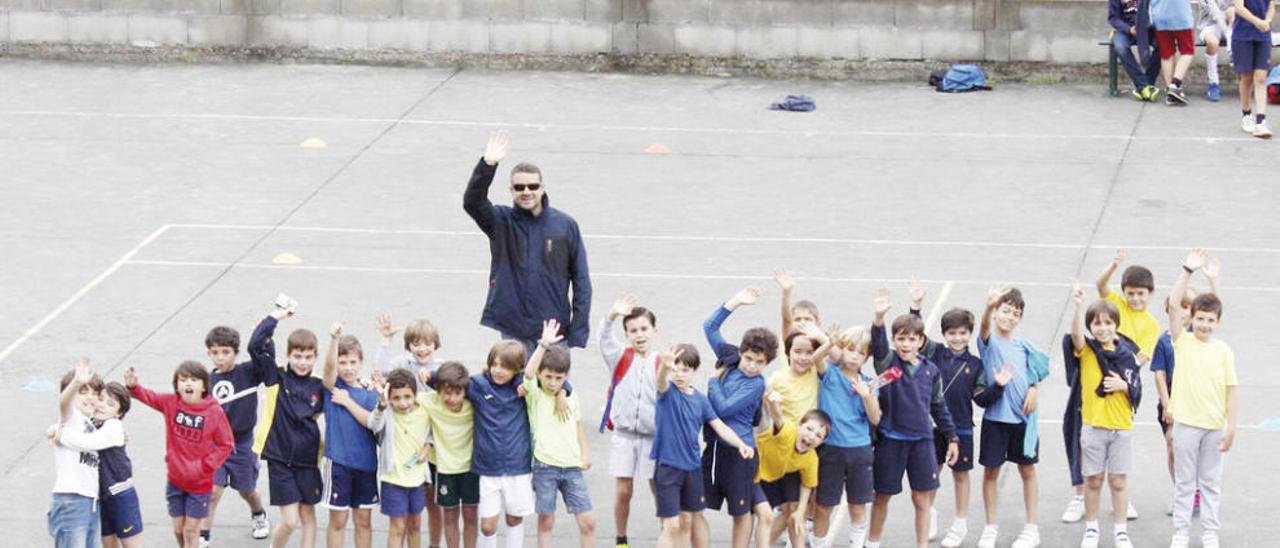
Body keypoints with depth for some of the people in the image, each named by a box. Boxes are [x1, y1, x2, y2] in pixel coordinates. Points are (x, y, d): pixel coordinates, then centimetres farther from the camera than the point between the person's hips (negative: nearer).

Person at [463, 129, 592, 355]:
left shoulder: (566, 226, 2)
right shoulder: (500, 222, 2)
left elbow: (581, 281, 4)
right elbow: (472, 202, -18)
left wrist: (578, 333, -3)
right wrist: (487, 165, -34)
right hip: (505, 331, 0)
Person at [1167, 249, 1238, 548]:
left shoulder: (1223, 350, 0)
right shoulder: (1182, 341, -2)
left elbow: (1231, 389, 0)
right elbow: (1173, 306, -14)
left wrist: (1231, 426, -4)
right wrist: (1187, 271, -21)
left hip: (1215, 425, 1)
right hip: (1186, 422, -1)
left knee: (1211, 481, 11)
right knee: (1184, 482, 7)